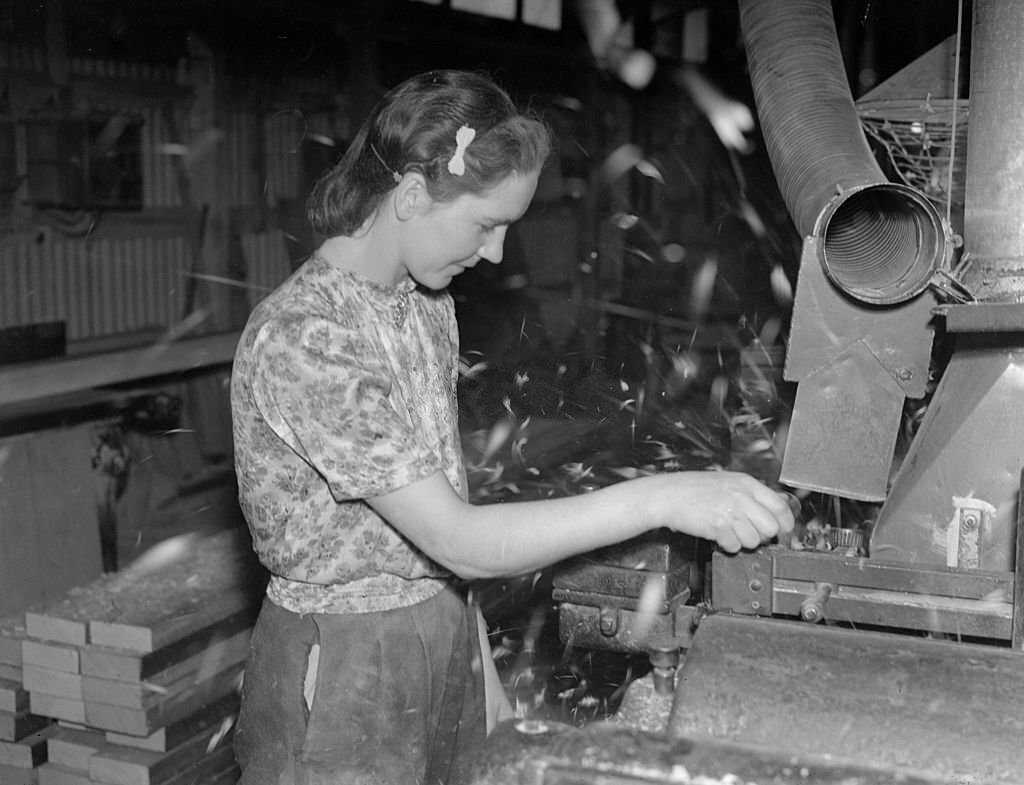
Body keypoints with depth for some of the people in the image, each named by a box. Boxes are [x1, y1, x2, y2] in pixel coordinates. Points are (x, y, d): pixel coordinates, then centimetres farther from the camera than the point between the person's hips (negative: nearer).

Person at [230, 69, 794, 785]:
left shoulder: (426, 303, 4)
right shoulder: (297, 339, -23)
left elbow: (443, 480, 7)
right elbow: (456, 538, -27)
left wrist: (480, 660, 6)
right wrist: (659, 499, -30)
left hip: (447, 637, 7)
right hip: (345, 669, -7)